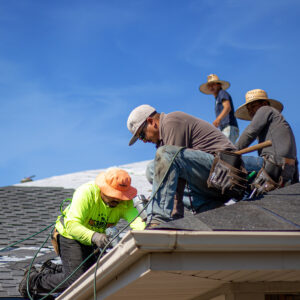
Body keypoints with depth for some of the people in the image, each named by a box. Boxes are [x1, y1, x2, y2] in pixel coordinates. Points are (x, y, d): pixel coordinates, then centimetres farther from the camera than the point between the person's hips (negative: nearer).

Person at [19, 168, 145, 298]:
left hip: (91, 241, 7)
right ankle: (34, 280, 5)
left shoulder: (125, 202, -18)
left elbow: (135, 219, -34)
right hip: (70, 235, -7)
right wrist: (93, 236, -58)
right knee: (75, 281, -17)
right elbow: (72, 225, -40)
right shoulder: (86, 193, -33)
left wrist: (143, 231, -59)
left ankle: (51, 271, 34)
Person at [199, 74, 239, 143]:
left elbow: (228, 107, -15)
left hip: (229, 128, -9)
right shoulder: (217, 99, 31)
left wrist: (218, 119, -31)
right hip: (225, 130, 9)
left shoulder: (222, 93, 5)